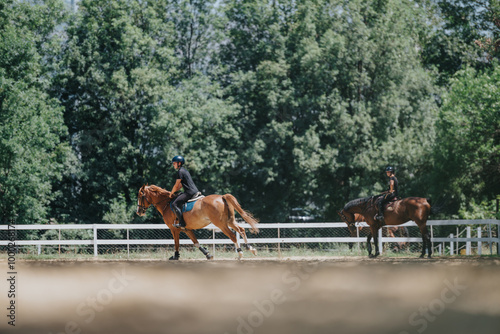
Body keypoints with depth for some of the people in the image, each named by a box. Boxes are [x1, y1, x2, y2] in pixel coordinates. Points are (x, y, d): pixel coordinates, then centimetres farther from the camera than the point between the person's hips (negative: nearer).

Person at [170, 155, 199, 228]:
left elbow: (176, 185, -9)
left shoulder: (180, 172, -9)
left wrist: (171, 193, 5)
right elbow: (180, 185, 27)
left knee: (174, 204, -17)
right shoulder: (185, 170, 22)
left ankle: (182, 223, -22)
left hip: (190, 192, -11)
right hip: (195, 191, 11)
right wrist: (174, 191, 20)